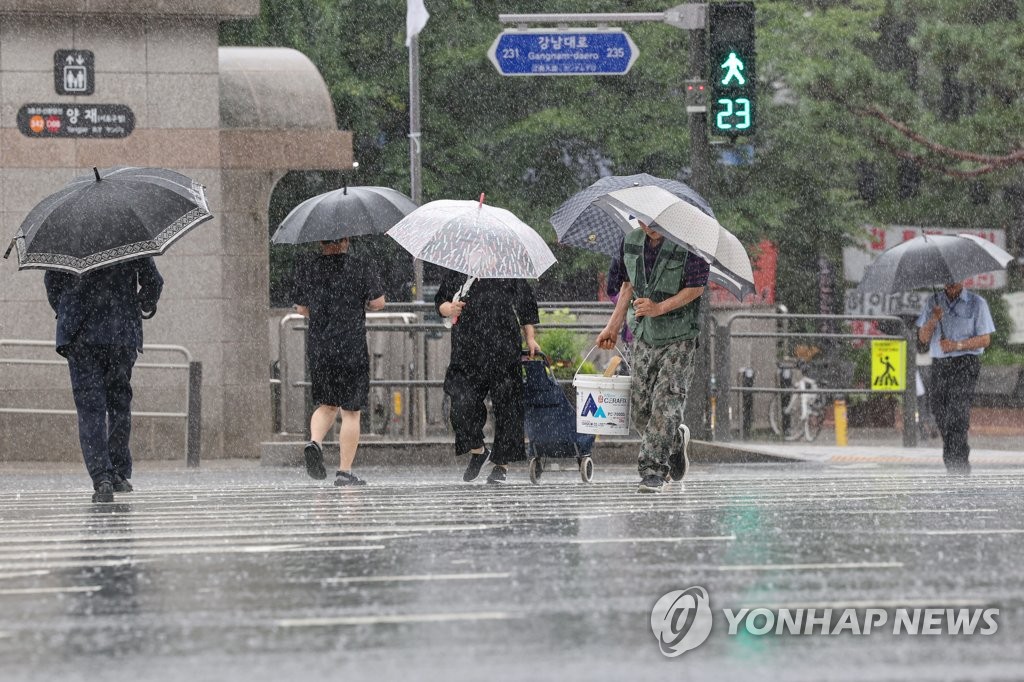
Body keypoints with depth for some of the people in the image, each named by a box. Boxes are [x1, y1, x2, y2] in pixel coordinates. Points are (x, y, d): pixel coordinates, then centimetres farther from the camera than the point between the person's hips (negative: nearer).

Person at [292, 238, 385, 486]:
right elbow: (378, 302, -6)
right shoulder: (361, 268, -7)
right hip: (352, 347, -3)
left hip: (317, 347, 3)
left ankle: (315, 441, -10)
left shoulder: (306, 268, 3)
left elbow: (301, 309, 10)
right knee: (351, 411, 4)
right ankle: (344, 471, 2)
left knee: (326, 405, 19)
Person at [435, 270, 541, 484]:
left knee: (505, 403, -2)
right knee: (462, 402, -11)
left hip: (505, 349, -1)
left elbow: (526, 304, 13)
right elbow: (440, 301, 15)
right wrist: (448, 308, -9)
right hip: (467, 351, 1)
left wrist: (530, 338, 9)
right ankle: (477, 450, 13)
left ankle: (502, 463, 8)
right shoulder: (455, 273, 10)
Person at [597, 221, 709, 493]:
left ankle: (653, 470, -6)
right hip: (644, 336, 6)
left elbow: (696, 288, -13)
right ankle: (676, 440, 32)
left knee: (665, 404, -10)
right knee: (639, 407, 4)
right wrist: (613, 327, 14)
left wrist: (659, 308, -22)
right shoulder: (631, 242, 5)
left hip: (678, 339, -6)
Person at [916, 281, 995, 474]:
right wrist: (934, 319, -10)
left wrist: (957, 345, -14)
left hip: (964, 365, -5)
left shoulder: (976, 303, 1)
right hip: (938, 364, 5)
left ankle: (957, 467, -19)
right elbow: (923, 337, 9)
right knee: (940, 414, 4)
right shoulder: (934, 302, 12)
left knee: (957, 417, -16)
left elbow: (985, 340, -1)